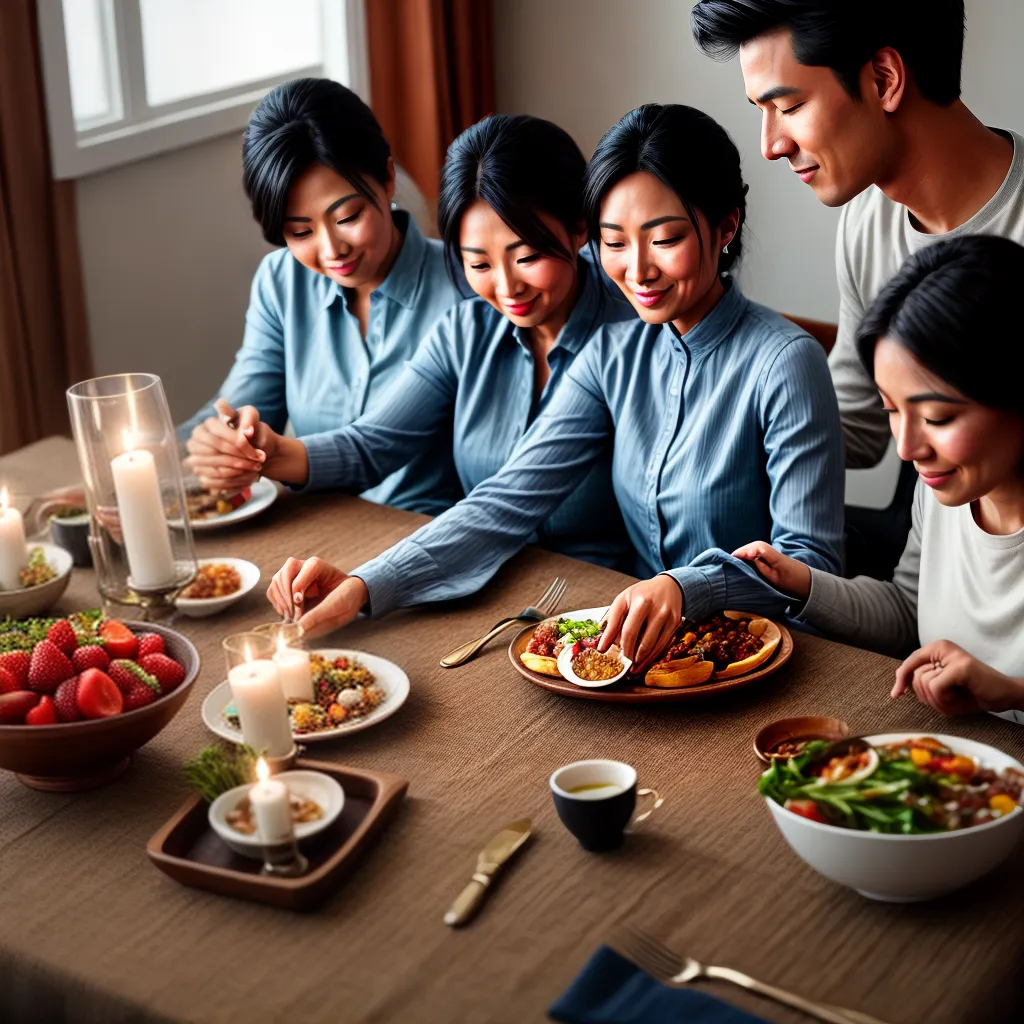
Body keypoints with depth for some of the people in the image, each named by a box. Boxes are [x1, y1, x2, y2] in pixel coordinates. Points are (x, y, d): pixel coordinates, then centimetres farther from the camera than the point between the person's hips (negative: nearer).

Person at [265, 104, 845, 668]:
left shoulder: (783, 364, -13)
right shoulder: (615, 353, 5)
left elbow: (812, 560, -14)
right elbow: (511, 502, -2)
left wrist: (685, 588, -33)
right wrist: (366, 586, -15)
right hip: (644, 645, 5)